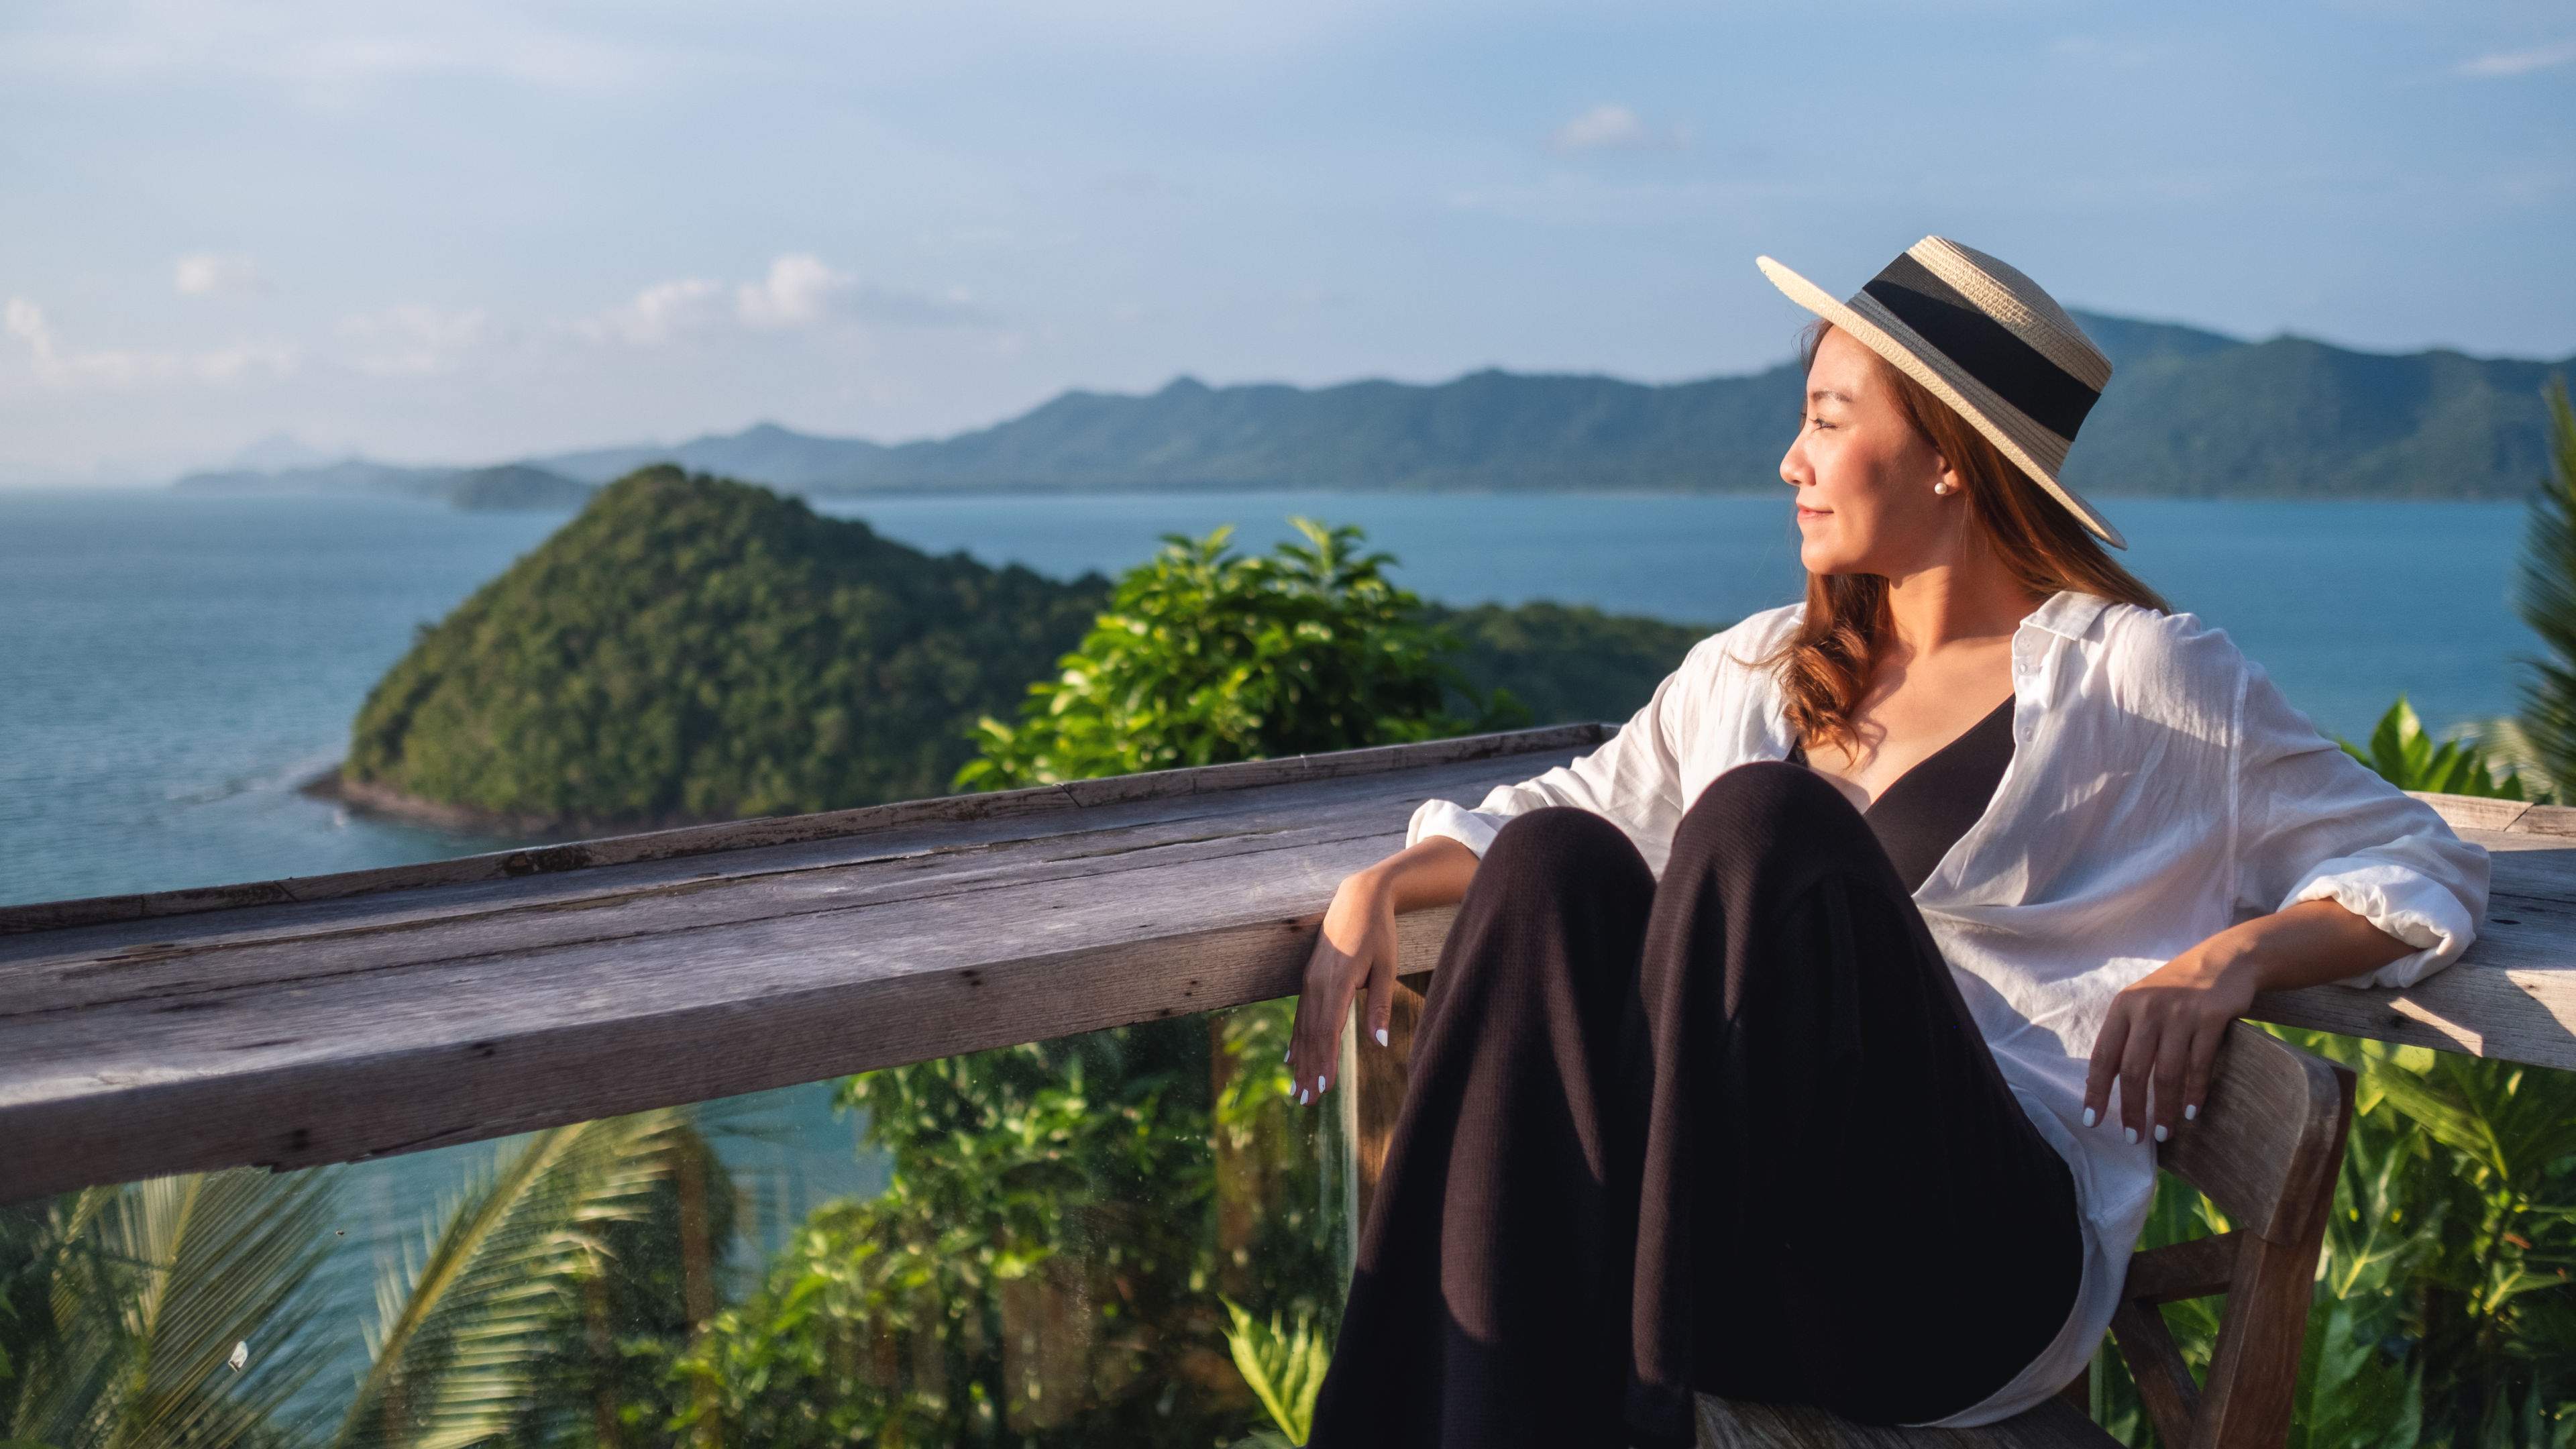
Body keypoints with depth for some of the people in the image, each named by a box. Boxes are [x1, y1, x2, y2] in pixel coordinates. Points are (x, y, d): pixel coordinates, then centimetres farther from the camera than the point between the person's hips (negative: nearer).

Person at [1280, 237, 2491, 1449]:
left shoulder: (2136, 678, 6)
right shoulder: (1756, 673, 21)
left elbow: (2427, 871, 7)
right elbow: (1566, 805, 27)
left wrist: (2228, 960, -12)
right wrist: (1386, 884, 7)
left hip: (1980, 1269, -4)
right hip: (1742, 1258, 5)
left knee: (1764, 819, -26)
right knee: (1555, 856, -21)